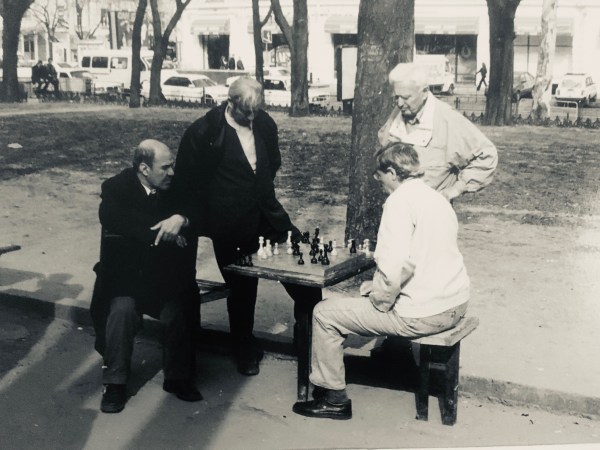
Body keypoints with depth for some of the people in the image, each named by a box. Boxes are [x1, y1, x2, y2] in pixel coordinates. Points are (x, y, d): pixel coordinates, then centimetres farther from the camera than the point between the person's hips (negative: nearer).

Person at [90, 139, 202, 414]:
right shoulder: (116, 188, -6)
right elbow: (112, 218, -24)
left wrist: (182, 219, -27)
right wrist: (161, 231, -28)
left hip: (166, 276, 2)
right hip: (126, 275, -1)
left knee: (178, 313, -23)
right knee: (122, 310, -28)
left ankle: (178, 378, -1)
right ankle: (115, 383, -11)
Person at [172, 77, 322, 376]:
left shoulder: (265, 124, 1)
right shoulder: (203, 132, -13)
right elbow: (185, 181, -5)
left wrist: (263, 193, 12)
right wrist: (205, 219, -4)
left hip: (267, 216, 5)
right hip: (230, 229, -4)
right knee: (242, 290, 7)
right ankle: (246, 354, 29)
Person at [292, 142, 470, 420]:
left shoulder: (400, 201, -14)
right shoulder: (438, 198, 13)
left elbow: (394, 266, -24)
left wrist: (379, 300, -7)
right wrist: (379, 286, 15)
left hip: (423, 314, -9)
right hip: (456, 304, 10)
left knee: (325, 314, 3)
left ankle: (333, 398, 13)